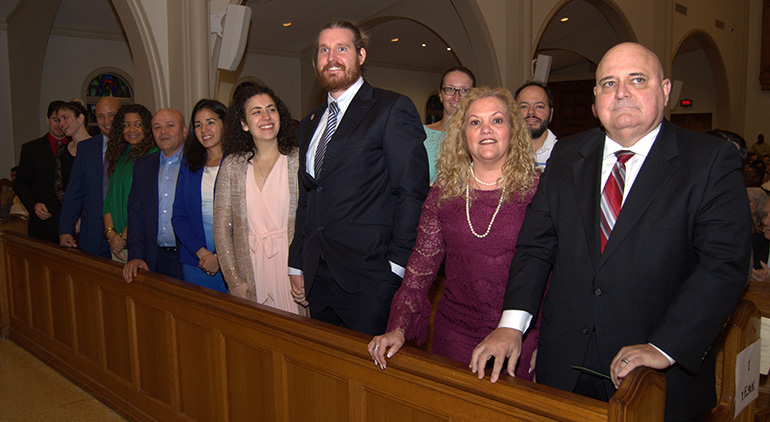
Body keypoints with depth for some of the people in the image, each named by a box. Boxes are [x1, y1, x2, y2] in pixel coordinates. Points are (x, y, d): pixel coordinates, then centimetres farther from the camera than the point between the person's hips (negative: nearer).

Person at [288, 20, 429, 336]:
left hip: (370, 279, -6)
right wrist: (297, 265, 17)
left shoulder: (392, 109, -4)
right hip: (318, 278, 7)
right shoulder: (309, 124, 18)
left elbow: (412, 193, -10)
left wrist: (396, 265, -15)